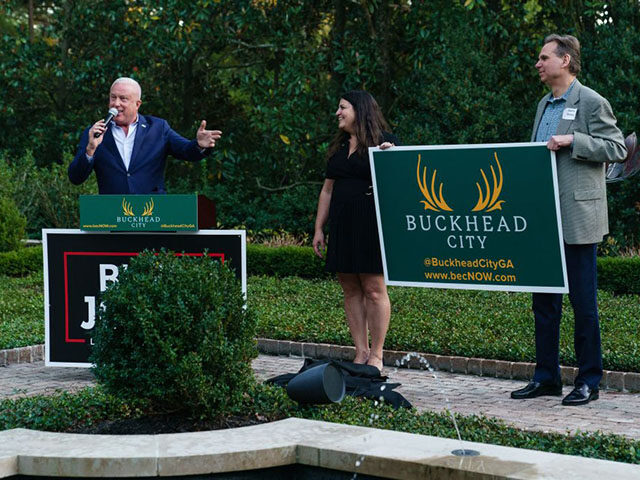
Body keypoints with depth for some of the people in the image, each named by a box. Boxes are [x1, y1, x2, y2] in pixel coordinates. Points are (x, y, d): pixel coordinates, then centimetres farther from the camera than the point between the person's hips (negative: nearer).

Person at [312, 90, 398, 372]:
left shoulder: (384, 142, -2)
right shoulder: (339, 147, 18)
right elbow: (328, 190, 20)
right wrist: (319, 228, 16)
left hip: (371, 224, -7)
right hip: (342, 226, 7)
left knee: (373, 289, -6)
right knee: (350, 290, 5)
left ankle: (376, 356, -1)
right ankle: (361, 353, 9)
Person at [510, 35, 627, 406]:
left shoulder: (591, 103, -6)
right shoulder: (544, 106, 18)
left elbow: (618, 149, -11)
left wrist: (572, 141, -18)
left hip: (577, 217, -8)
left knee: (583, 300, -2)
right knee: (545, 299, 10)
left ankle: (589, 381, 6)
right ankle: (547, 376, 18)